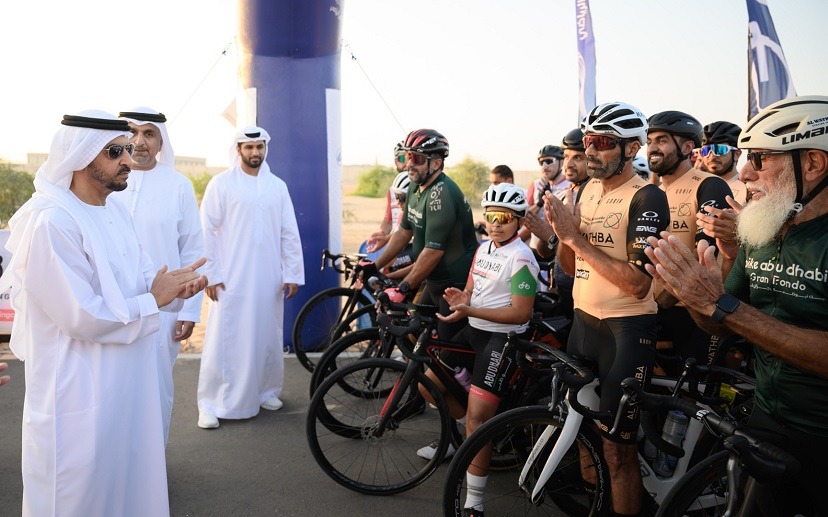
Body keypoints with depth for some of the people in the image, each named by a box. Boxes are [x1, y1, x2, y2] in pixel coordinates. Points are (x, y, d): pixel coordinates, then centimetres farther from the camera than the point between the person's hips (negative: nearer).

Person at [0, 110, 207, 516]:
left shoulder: (117, 211, 7)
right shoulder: (52, 222, -22)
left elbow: (140, 275, 10)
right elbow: (82, 317, -24)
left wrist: (174, 286, -11)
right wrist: (154, 300, -16)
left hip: (127, 381, 8)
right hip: (79, 389, -8)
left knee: (131, 475, 21)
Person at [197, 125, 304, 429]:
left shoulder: (277, 186, 10)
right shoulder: (221, 184, 0)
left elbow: (289, 233, 10)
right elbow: (208, 231, -2)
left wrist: (293, 274, 5)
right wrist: (211, 274, -8)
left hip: (269, 280, 3)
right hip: (231, 279, -3)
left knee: (268, 338, 11)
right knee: (224, 341, -2)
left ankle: (266, 391, 29)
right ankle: (210, 404, 8)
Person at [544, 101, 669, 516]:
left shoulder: (646, 198, -15)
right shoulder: (588, 190, 8)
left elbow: (638, 283, -23)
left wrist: (576, 238, -22)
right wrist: (561, 234, -10)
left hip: (626, 329, -7)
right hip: (583, 319, 8)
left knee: (616, 448, -2)